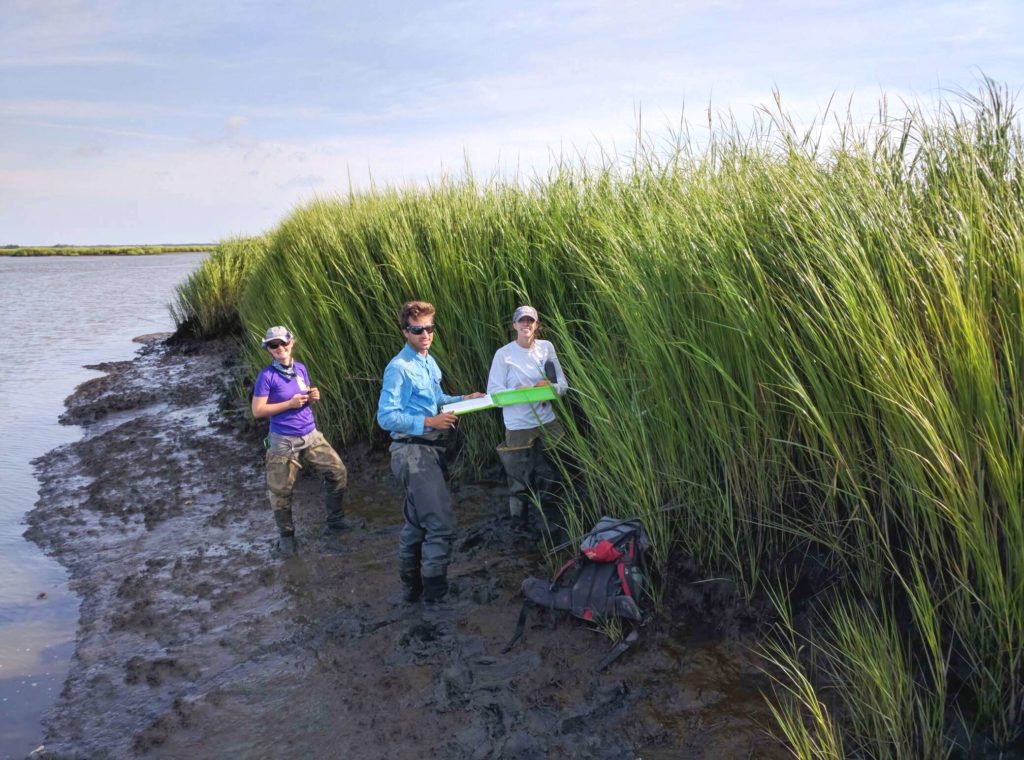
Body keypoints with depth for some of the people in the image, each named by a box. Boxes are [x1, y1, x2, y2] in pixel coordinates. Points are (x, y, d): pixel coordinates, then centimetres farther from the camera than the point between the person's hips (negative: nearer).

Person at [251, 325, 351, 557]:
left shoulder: (301, 368, 4)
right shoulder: (267, 376, -12)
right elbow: (257, 411, -13)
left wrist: (313, 398, -6)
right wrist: (290, 403, -19)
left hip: (311, 436, 5)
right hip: (283, 441, -5)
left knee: (338, 473, 2)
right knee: (281, 491, 3)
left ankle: (335, 523, 18)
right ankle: (286, 535, 25)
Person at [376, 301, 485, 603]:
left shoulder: (429, 362, 13)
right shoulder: (399, 368, -15)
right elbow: (386, 417, -20)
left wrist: (463, 400, 10)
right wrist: (429, 422, -23)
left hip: (429, 450, 10)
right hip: (412, 452, -10)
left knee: (417, 522, 18)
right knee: (441, 522, -12)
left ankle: (412, 587, 30)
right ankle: (436, 593, 0)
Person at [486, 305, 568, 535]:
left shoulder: (546, 347, 3)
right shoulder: (504, 354, -7)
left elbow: (563, 384, 5)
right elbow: (493, 392, -8)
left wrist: (551, 387, -17)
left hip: (548, 423, 3)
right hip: (518, 428, -3)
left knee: (552, 476, 12)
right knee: (520, 481, 3)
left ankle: (551, 523, 32)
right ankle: (520, 526, 22)